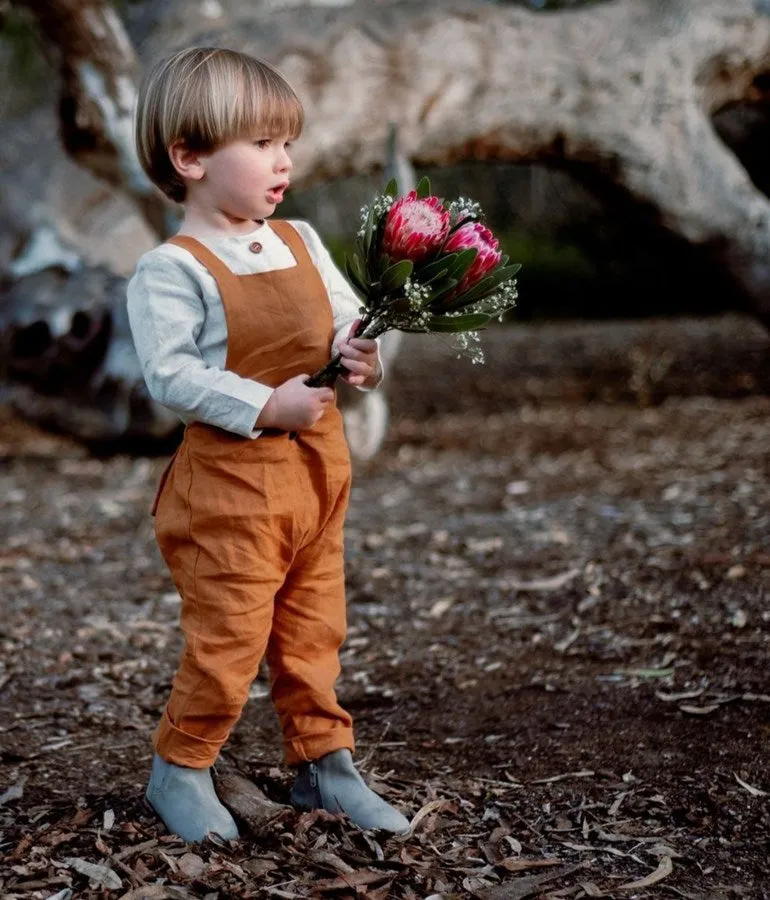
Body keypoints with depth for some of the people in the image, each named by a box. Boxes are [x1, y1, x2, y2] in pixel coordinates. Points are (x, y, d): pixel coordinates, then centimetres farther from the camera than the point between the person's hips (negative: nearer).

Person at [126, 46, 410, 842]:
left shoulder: (300, 242, 9)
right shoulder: (172, 269, -14)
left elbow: (345, 319, 14)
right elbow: (170, 374, -21)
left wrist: (361, 352, -9)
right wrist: (266, 405, -24)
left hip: (315, 474, 7)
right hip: (228, 482, -7)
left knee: (314, 634, 16)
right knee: (228, 639, 0)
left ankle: (323, 764, 30)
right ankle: (180, 770, 20)